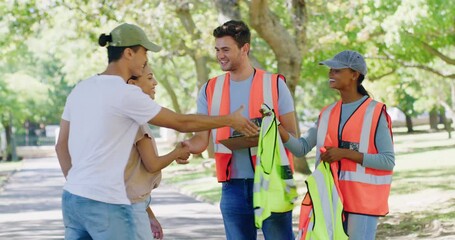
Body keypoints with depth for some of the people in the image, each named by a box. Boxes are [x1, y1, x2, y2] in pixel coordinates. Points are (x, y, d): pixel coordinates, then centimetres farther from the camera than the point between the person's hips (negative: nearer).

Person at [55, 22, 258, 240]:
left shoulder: (80, 89, 10)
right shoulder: (126, 94, -12)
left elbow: (61, 145, 16)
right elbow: (182, 123, -4)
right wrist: (230, 120, 8)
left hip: (71, 197, 8)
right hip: (105, 204, -8)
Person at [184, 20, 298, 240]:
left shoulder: (274, 84, -1)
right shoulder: (210, 90, 7)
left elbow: (293, 136, 0)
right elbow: (202, 139, 5)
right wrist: (184, 146, -17)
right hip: (233, 186, 3)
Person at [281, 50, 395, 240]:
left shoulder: (375, 112, -7)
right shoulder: (328, 113, 11)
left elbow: (388, 160, -12)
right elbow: (301, 148, 6)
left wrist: (345, 153, -18)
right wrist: (278, 128, -11)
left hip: (363, 200, -6)